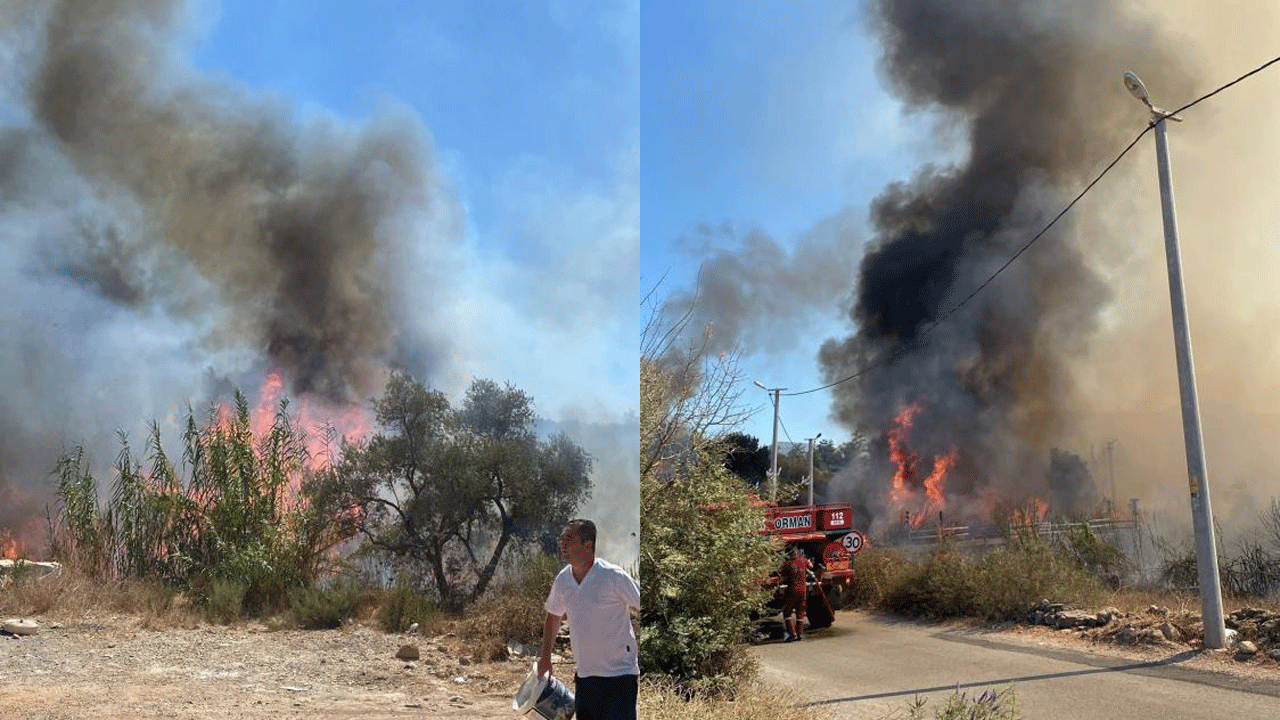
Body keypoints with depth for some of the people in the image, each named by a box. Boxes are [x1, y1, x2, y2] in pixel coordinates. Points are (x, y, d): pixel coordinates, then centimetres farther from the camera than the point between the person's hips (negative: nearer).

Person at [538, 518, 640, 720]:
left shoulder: (613, 576, -14)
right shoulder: (562, 579, 4)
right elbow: (554, 615, 21)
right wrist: (545, 656, 21)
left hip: (619, 674, -6)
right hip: (585, 675, 6)